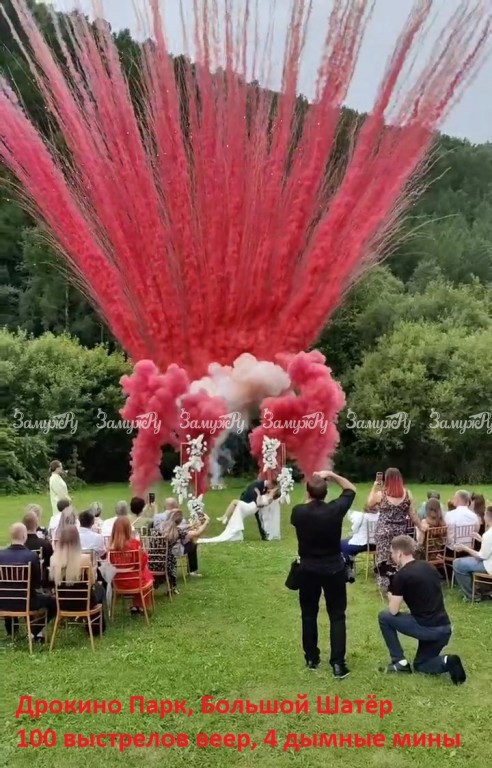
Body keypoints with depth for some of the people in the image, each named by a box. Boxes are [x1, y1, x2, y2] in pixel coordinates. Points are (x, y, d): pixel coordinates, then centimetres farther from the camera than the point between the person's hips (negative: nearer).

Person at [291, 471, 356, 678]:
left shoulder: (298, 512, -13)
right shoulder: (335, 509, -15)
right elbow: (351, 489, 3)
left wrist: (309, 500, 16)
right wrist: (331, 475, 1)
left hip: (308, 569, 1)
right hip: (334, 569, -1)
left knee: (309, 614, 15)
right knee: (337, 615, 6)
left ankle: (311, 659, 23)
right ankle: (338, 664, 2)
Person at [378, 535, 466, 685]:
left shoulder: (401, 575, -10)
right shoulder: (428, 567, 12)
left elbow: (393, 611, -6)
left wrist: (391, 598, 15)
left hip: (427, 628, -8)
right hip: (444, 629, 8)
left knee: (384, 617, 12)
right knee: (420, 665, 27)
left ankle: (400, 663, 12)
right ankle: (447, 662, 0)